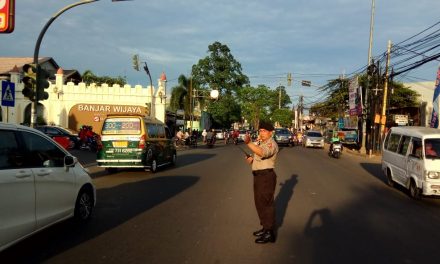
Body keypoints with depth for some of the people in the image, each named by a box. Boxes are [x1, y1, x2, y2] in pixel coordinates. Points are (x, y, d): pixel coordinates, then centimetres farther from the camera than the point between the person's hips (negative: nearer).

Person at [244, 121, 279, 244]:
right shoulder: (259, 143, 17)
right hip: (258, 176, 10)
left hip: (266, 176, -10)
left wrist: (249, 143, -52)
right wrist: (250, 159, 1)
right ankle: (265, 227, 33)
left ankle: (270, 233, 3)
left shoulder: (271, 144, -15)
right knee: (259, 202, 18)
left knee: (266, 203, -5)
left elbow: (262, 152, -38)